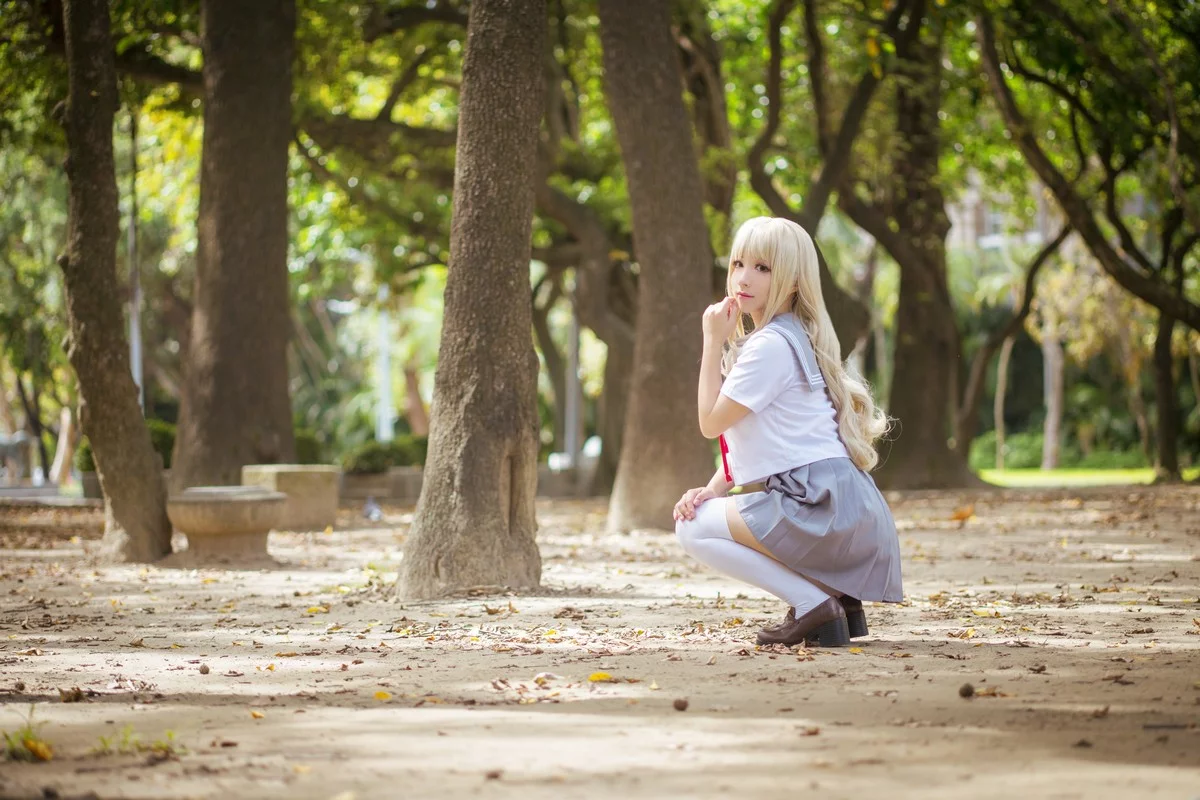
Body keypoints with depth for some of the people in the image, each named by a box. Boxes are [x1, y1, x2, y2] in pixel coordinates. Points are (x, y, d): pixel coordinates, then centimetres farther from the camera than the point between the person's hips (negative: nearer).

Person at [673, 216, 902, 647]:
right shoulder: (784, 337, 18)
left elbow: (711, 422, -9)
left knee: (694, 529, -6)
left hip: (823, 507, -10)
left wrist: (713, 342, -5)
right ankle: (838, 596, 11)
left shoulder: (771, 345, -13)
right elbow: (744, 435, 19)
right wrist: (712, 490, 6)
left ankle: (812, 604, -11)